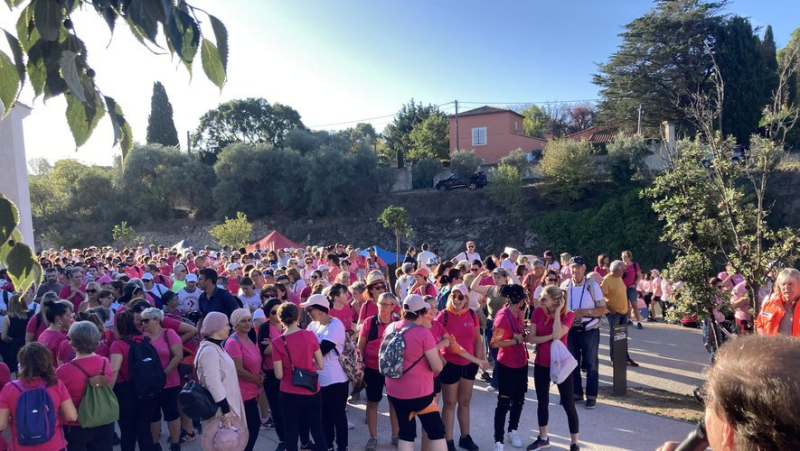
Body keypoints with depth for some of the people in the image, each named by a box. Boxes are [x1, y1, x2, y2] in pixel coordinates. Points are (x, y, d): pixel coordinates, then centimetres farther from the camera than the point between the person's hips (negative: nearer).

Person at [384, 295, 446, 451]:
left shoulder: (390, 329, 0)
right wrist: (434, 351, 5)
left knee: (405, 432, 16)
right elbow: (438, 367, -14)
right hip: (419, 392, -6)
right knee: (436, 431, 9)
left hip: (394, 390, 6)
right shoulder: (423, 333, -18)